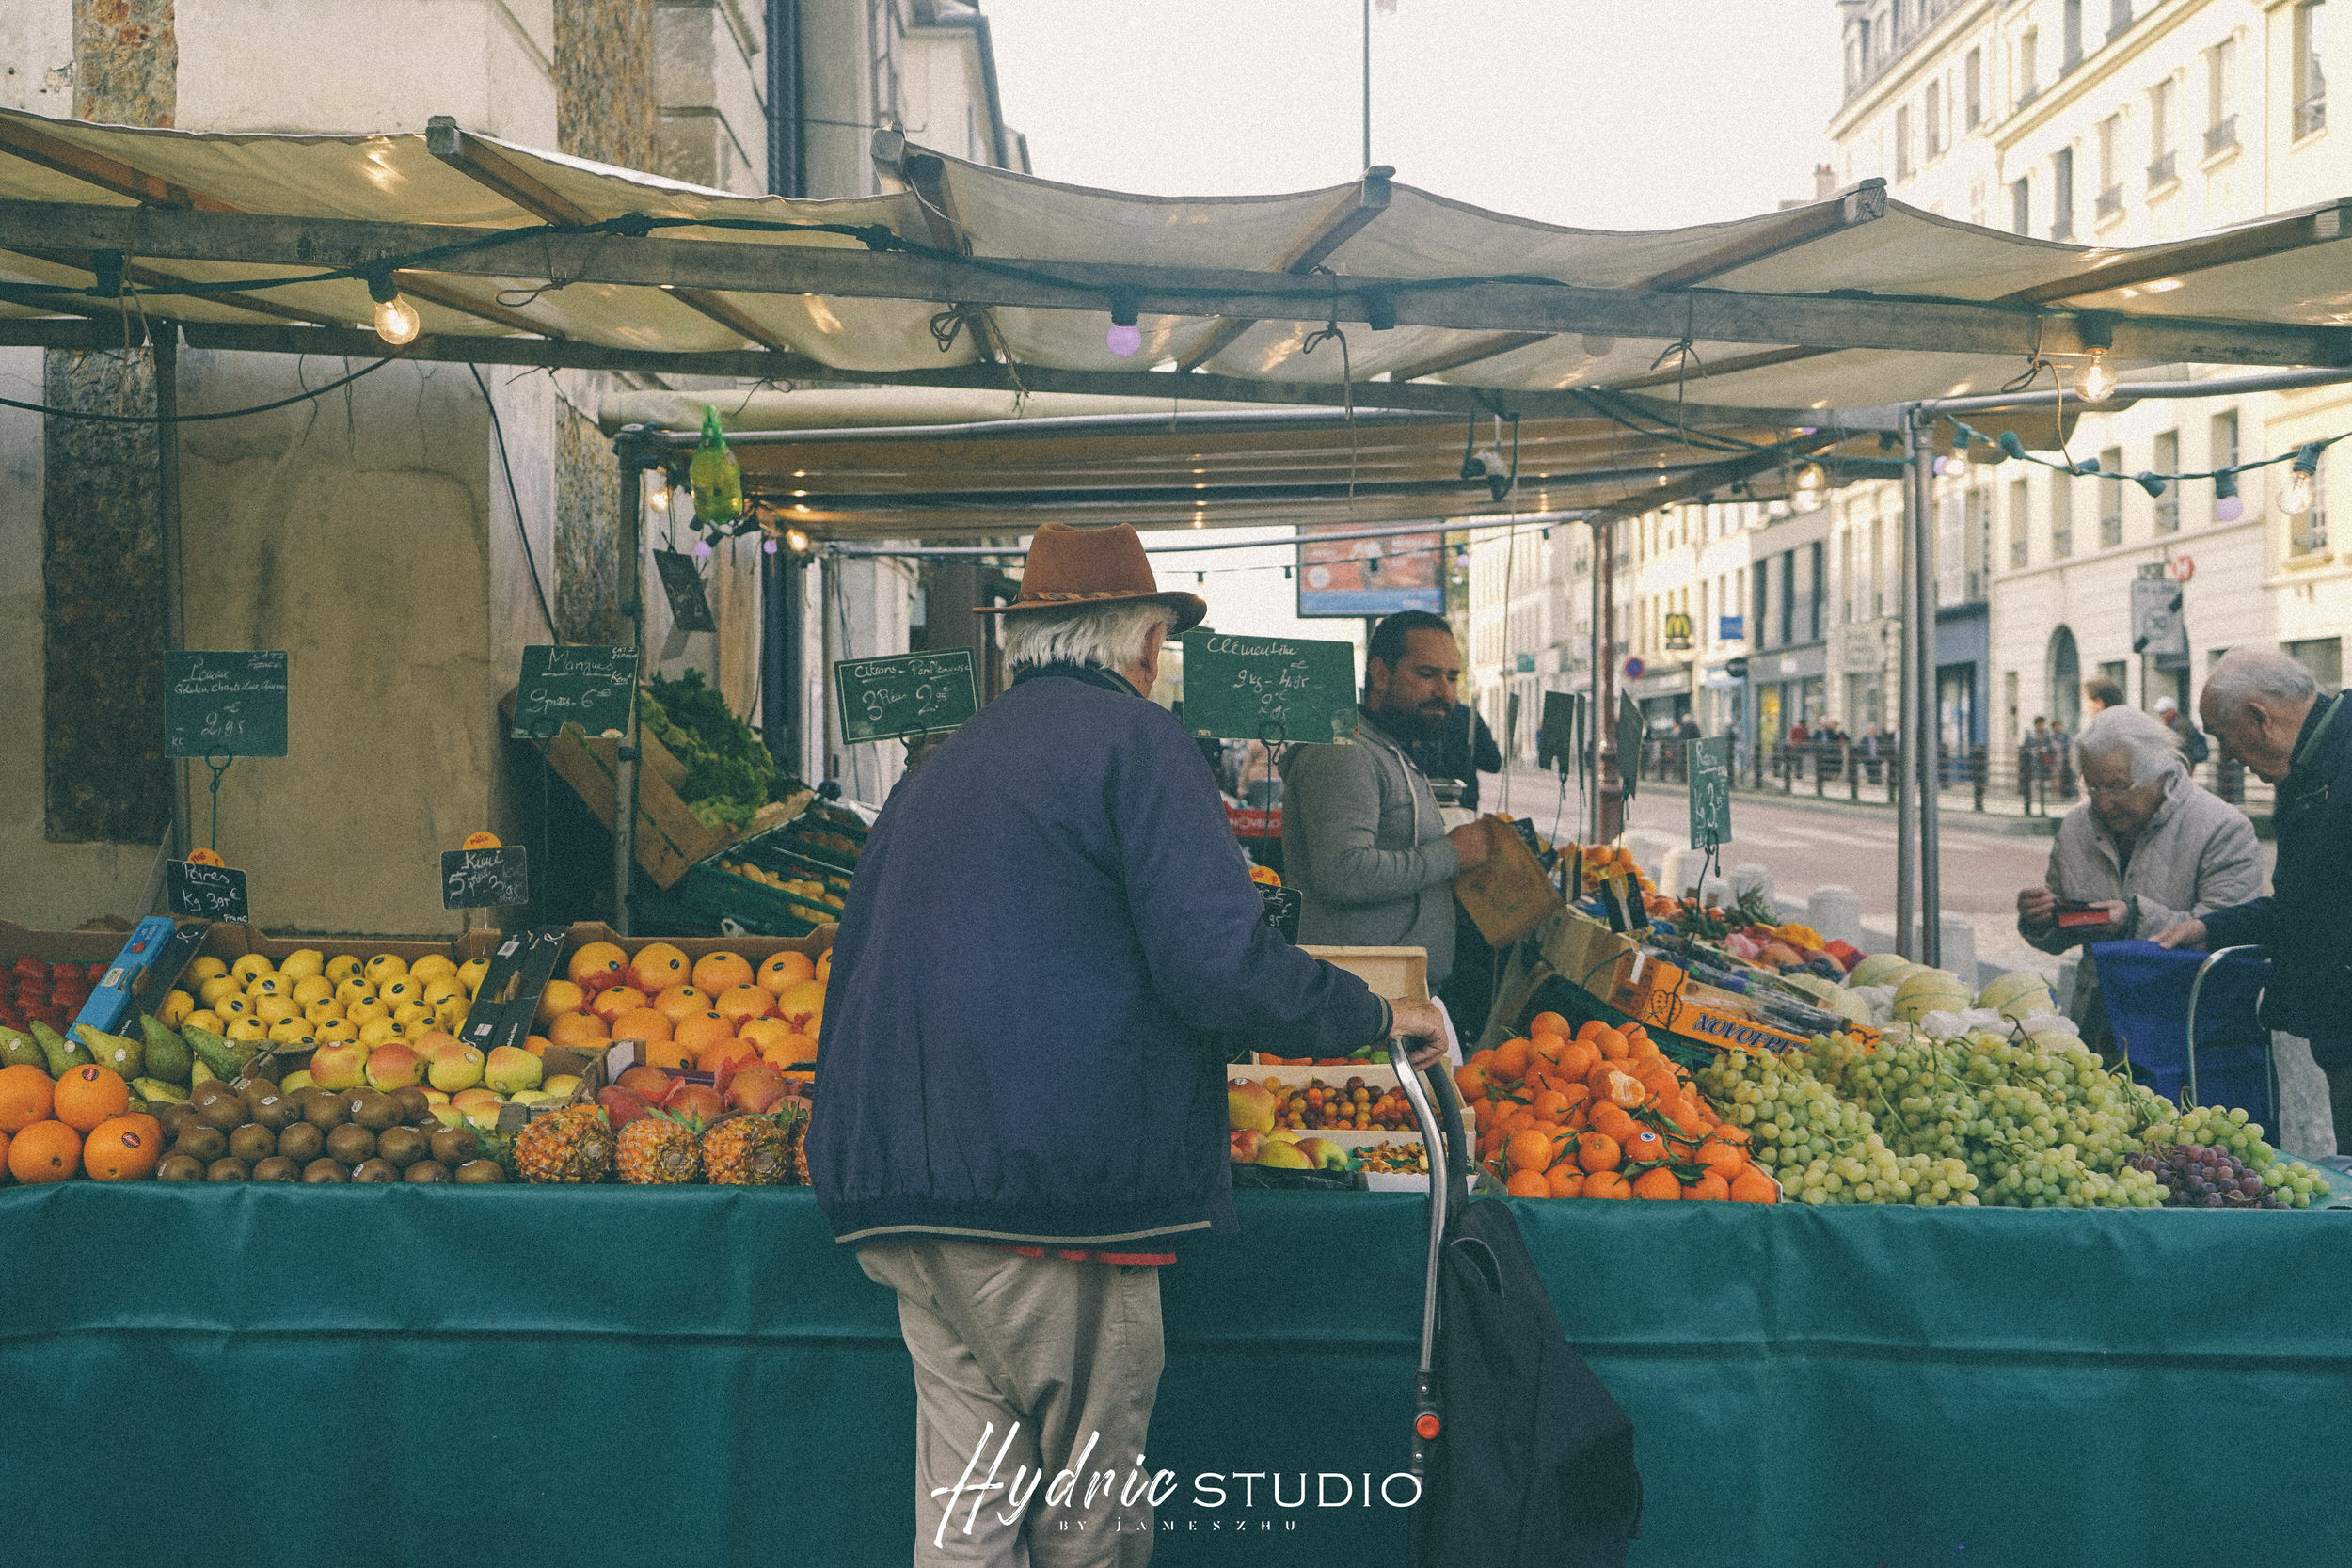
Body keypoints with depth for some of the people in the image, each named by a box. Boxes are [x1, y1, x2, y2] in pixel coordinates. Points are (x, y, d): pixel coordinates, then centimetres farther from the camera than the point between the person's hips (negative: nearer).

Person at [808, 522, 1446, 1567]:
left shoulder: (943, 766, 18)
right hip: (1057, 1191, -8)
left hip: (905, 1188, 8)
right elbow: (1221, 963, -16)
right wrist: (1377, 1017, -1)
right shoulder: (1133, 738, -5)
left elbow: (859, 970, 23)